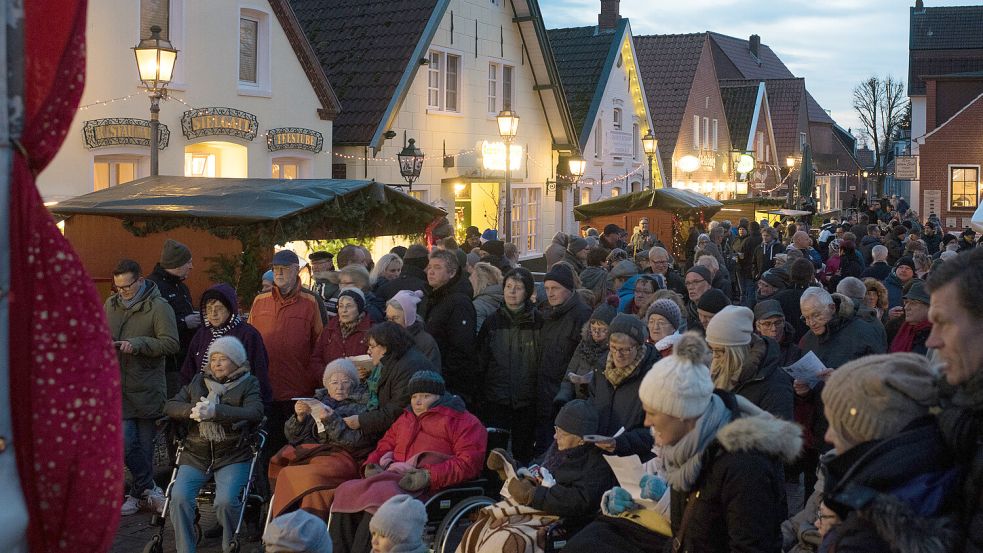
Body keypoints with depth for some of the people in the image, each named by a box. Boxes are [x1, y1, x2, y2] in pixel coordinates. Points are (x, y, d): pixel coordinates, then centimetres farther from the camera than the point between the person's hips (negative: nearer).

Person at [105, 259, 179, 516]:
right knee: (126, 442, -8)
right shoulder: (110, 305, 10)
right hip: (119, 388, 3)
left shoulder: (158, 307, -7)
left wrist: (137, 344, -23)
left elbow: (171, 343, -14)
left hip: (148, 388, -3)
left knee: (145, 444, 6)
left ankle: (137, 494, 21)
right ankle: (149, 490, 6)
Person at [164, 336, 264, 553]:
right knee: (179, 497, -22)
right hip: (196, 454, 3)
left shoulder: (248, 384, 8)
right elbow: (170, 406, 12)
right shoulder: (199, 381, 19)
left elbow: (255, 414, -11)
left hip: (233, 455, -3)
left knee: (225, 501, -27)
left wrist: (215, 411, -19)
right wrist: (192, 411, -10)